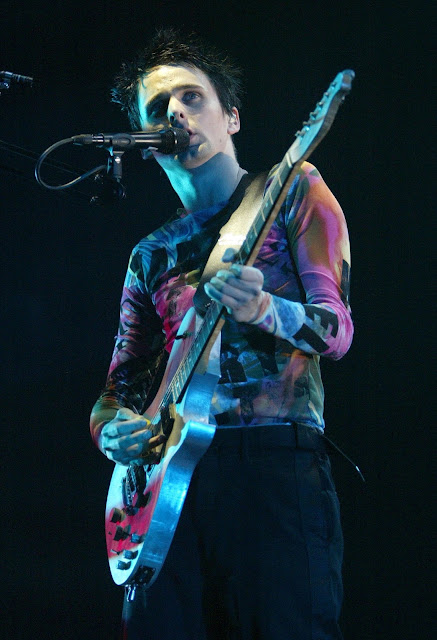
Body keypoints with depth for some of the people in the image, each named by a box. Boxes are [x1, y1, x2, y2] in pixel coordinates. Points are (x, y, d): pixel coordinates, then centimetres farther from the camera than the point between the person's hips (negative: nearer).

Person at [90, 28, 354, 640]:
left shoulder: (291, 190, 9)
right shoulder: (151, 255, 22)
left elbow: (337, 329, -2)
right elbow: (120, 385, 21)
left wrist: (261, 310, -24)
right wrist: (111, 430, -3)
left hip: (280, 459, -4)